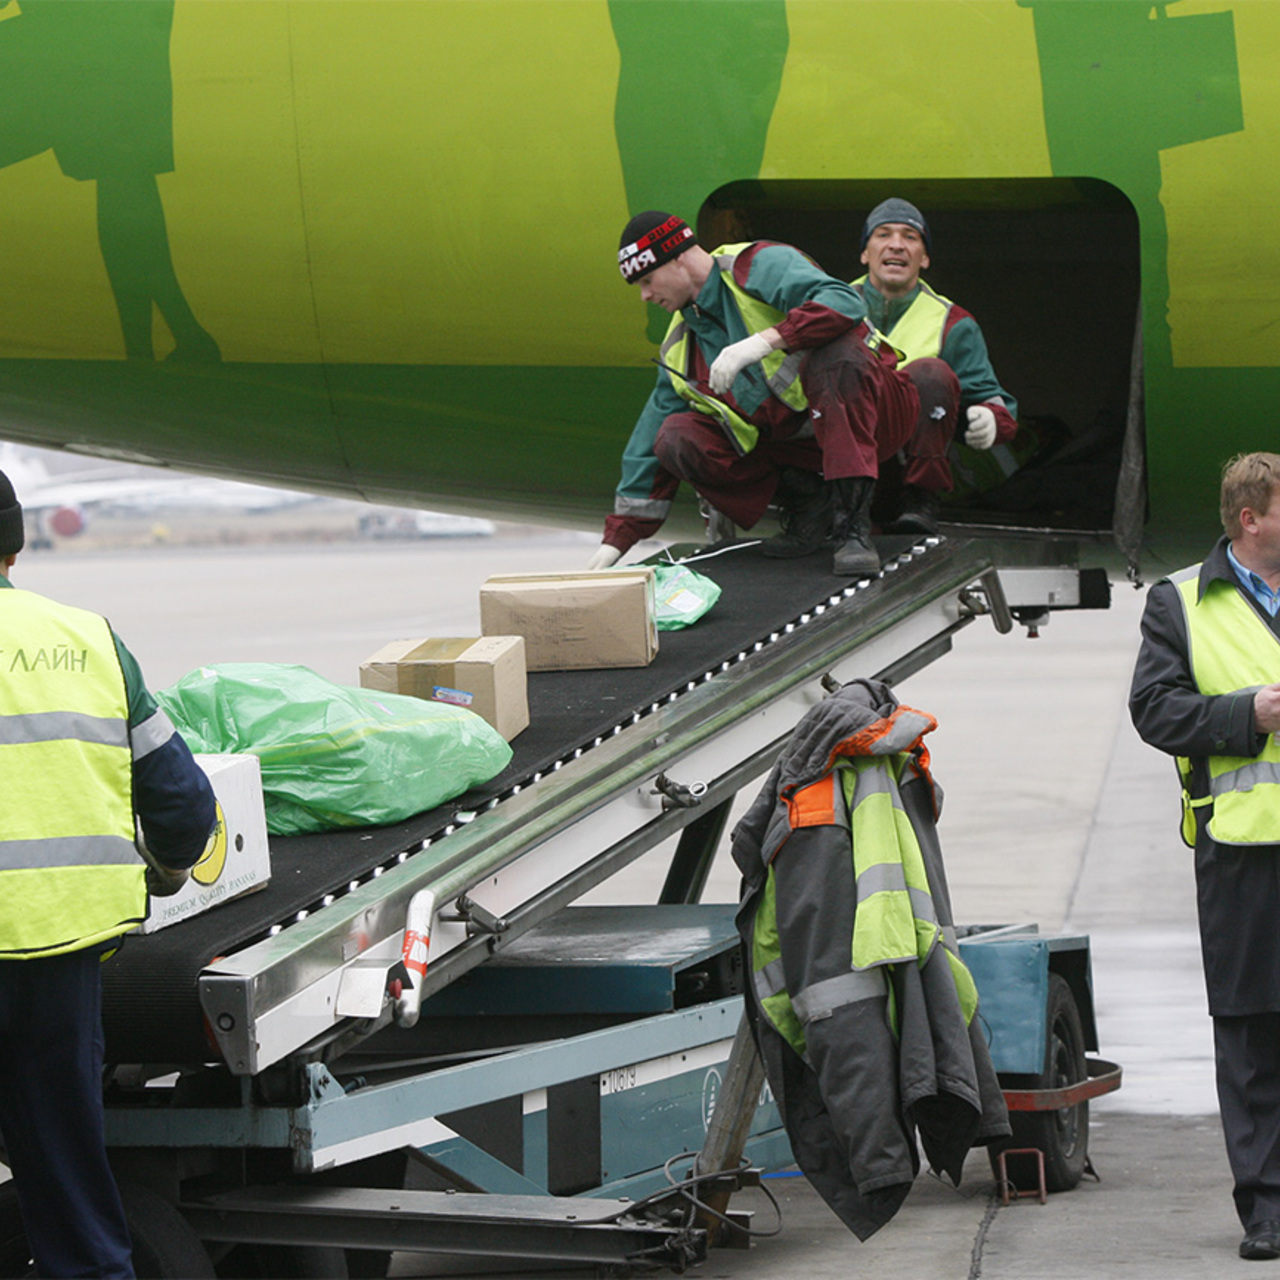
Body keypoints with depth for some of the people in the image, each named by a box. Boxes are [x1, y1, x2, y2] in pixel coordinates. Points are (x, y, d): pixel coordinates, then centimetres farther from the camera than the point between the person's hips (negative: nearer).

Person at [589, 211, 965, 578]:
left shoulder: (761, 265, -10)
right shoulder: (679, 349, 12)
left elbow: (843, 303, -28)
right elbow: (650, 442, 15)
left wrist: (764, 340, -37)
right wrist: (617, 540, 12)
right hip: (791, 449, 6)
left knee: (838, 352, -38)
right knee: (678, 438, -11)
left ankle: (851, 523, -39)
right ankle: (810, 499, -6)